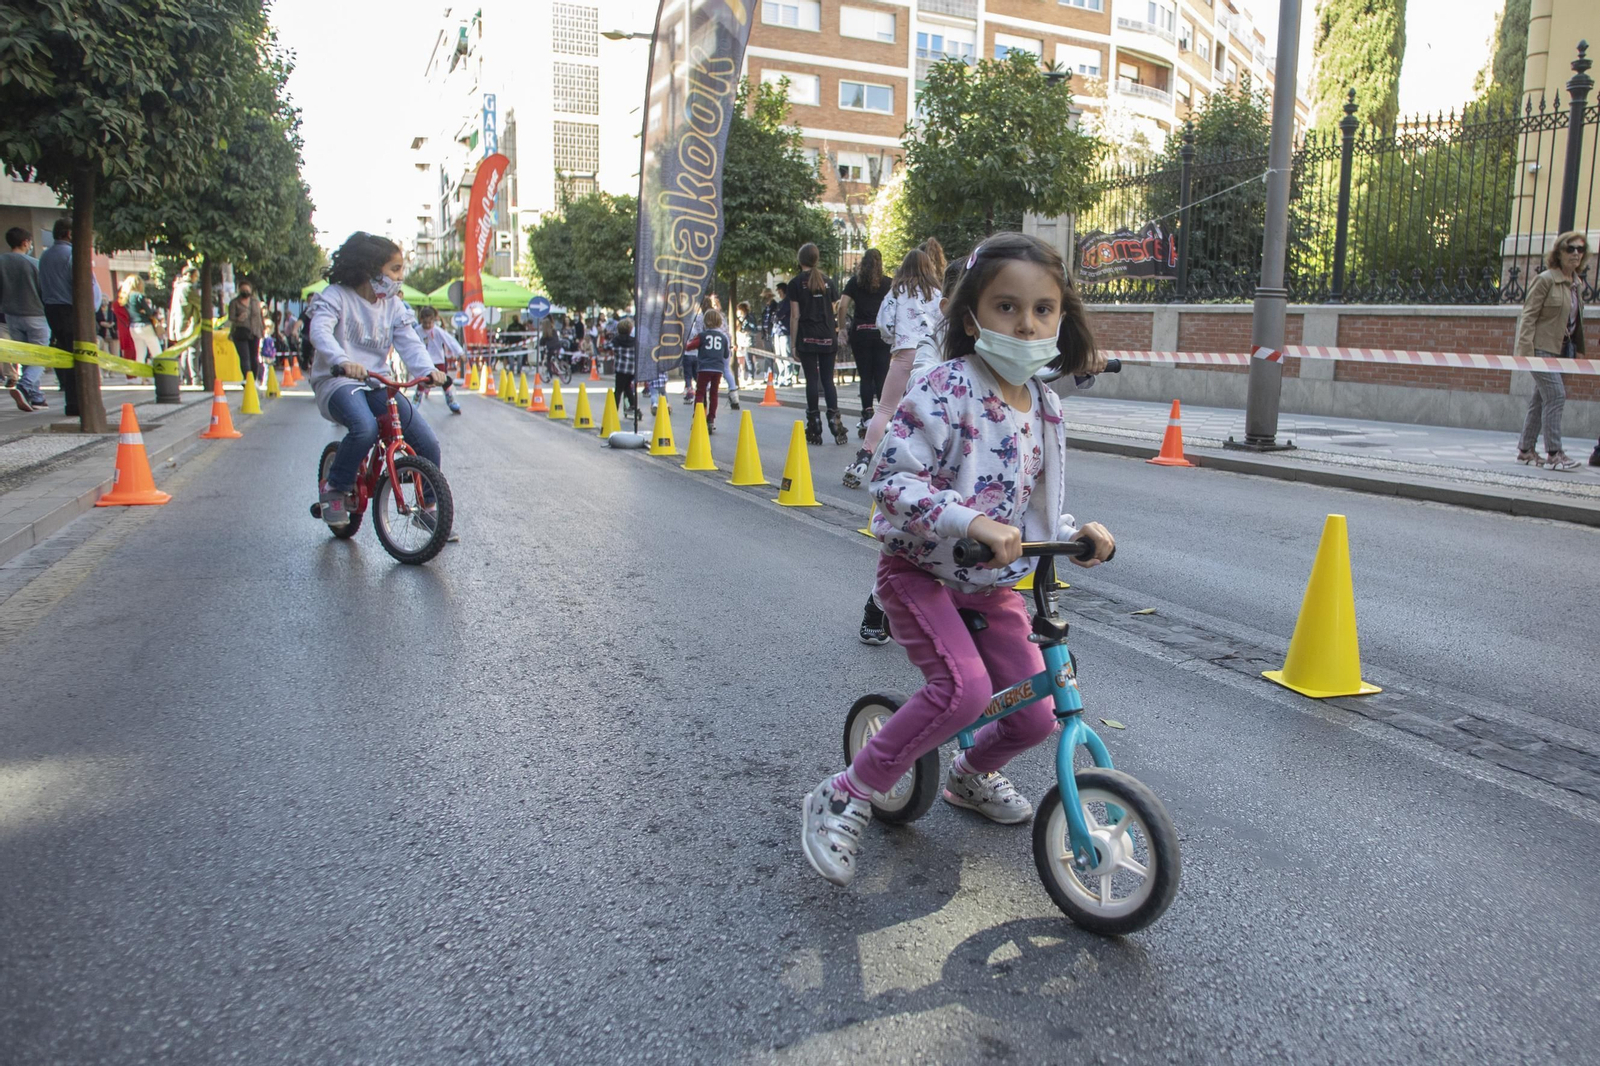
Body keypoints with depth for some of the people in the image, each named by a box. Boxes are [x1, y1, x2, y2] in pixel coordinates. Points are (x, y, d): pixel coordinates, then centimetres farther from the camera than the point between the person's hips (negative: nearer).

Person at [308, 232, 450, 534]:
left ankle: (429, 508, 9)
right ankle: (335, 488, -10)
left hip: (379, 384, 5)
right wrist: (341, 361, -44)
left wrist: (427, 369, -22)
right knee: (365, 429, -37)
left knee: (428, 443, -11)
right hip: (337, 382, -5)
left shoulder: (393, 305, 11)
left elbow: (409, 342, 0)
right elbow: (320, 331, -23)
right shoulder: (336, 296, -6)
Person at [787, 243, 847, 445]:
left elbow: (795, 315, -5)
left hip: (807, 338, -3)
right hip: (827, 338, 3)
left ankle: (814, 429, -1)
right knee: (828, 380, 7)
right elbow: (833, 311, 9)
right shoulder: (827, 281, 9)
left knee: (812, 380, -2)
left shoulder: (796, 282, -2)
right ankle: (834, 419, -7)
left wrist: (793, 342, -2)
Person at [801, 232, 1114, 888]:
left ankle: (973, 775, 40)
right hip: (921, 570, -7)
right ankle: (843, 799, -11)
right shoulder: (946, 389, -19)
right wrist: (972, 522, -38)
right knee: (965, 688, -29)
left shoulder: (1044, 406, 4)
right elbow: (893, 479, -27)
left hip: (992, 582, 7)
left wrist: (1077, 534, -5)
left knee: (1036, 716, 5)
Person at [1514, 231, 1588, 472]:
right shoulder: (1545, 280, -8)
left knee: (1540, 399, 11)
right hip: (1542, 347, -8)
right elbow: (1528, 315, -12)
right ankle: (1553, 454, -11)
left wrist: (1577, 350, 14)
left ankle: (1525, 450, 17)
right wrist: (1525, 350, -19)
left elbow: (1575, 320, 19)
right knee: (1556, 395, -13)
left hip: (1562, 350, 8)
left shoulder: (1577, 285, 14)